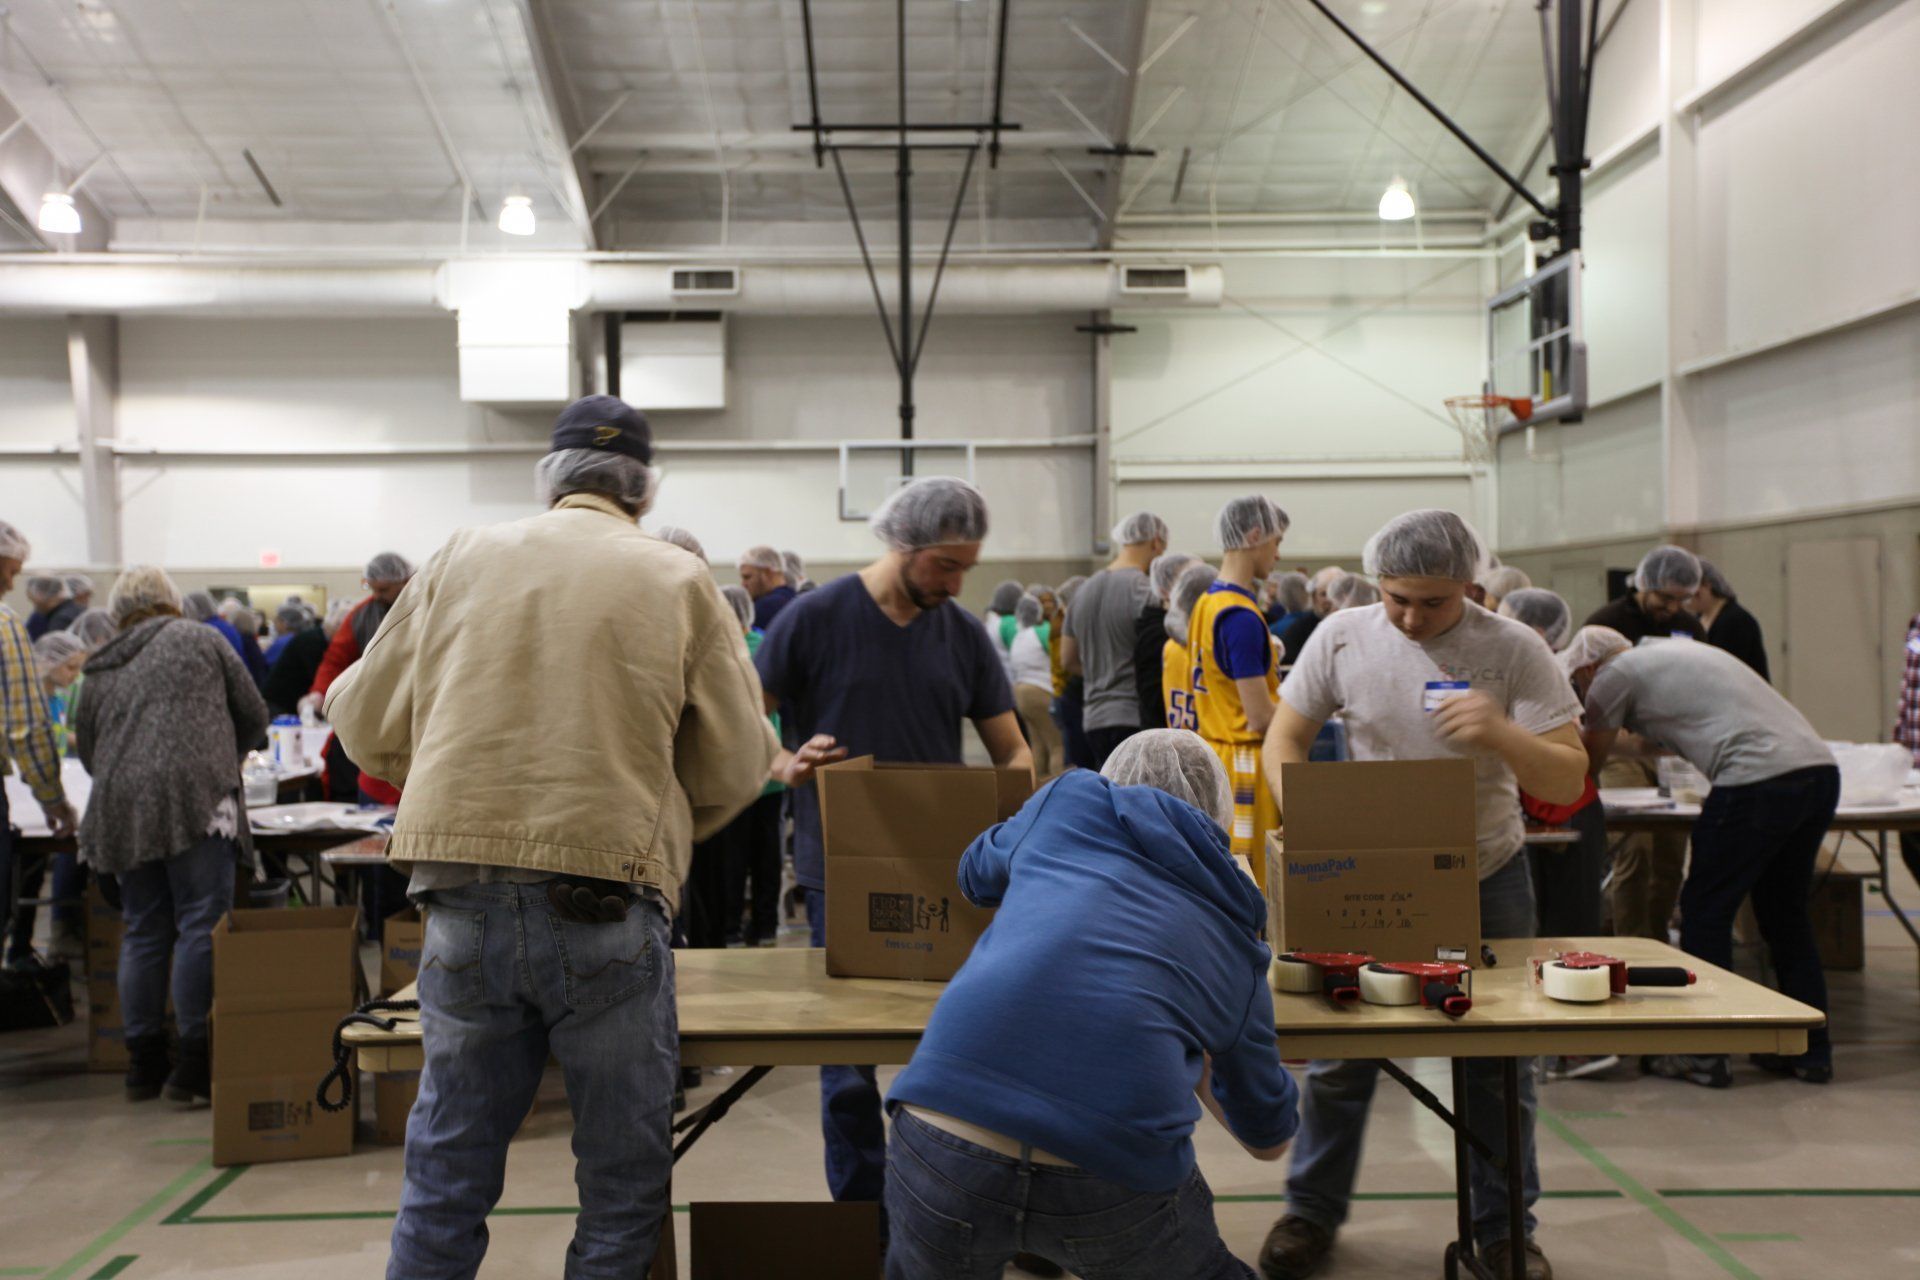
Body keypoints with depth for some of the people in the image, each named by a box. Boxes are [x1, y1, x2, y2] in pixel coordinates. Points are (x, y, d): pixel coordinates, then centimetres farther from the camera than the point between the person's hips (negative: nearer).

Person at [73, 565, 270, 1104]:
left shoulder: (101, 670, 21)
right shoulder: (201, 638, 11)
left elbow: (88, 749, 25)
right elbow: (253, 718, 12)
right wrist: (219, 761, 29)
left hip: (118, 807, 5)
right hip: (194, 797, -5)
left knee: (144, 933, 11)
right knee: (202, 928, -5)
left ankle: (144, 1065, 16)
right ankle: (193, 1063, -8)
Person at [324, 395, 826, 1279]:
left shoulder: (462, 558, 9)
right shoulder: (680, 582, 2)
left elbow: (364, 720, 13)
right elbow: (735, 767, 3)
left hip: (463, 903, 3)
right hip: (606, 906, -3)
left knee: (447, 1174, 16)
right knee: (623, 1183, 12)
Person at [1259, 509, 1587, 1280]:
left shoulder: (1513, 650, -12)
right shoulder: (1342, 637, -8)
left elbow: (1567, 781, -13)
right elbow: (1284, 738, -2)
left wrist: (1502, 734, -33)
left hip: (1484, 876, 0)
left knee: (1498, 1057, 8)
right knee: (1340, 1050, 7)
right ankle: (1312, 1211, 25)